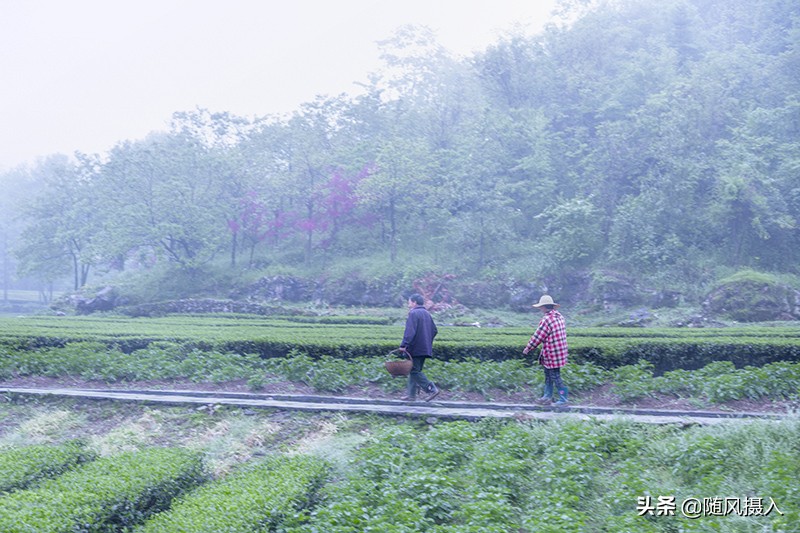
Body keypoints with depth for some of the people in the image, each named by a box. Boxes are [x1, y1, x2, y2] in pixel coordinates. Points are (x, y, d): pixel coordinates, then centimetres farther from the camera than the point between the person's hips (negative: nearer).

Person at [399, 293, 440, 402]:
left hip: (415, 348, -9)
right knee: (415, 370, 13)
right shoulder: (427, 314, 16)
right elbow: (434, 330, 18)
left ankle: (432, 389, -12)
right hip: (425, 349, 9)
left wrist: (404, 345, -23)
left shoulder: (413, 313, -11)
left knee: (414, 371, -5)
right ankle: (411, 394, 15)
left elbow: (410, 331, -21)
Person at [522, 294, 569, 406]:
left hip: (552, 354, -9)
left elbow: (537, 336, -15)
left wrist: (528, 348, -2)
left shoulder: (547, 320, -22)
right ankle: (547, 395, 30)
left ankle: (563, 398, 8)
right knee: (548, 374, 20)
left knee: (555, 376, 1)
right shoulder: (559, 317, 7)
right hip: (560, 350, 9)